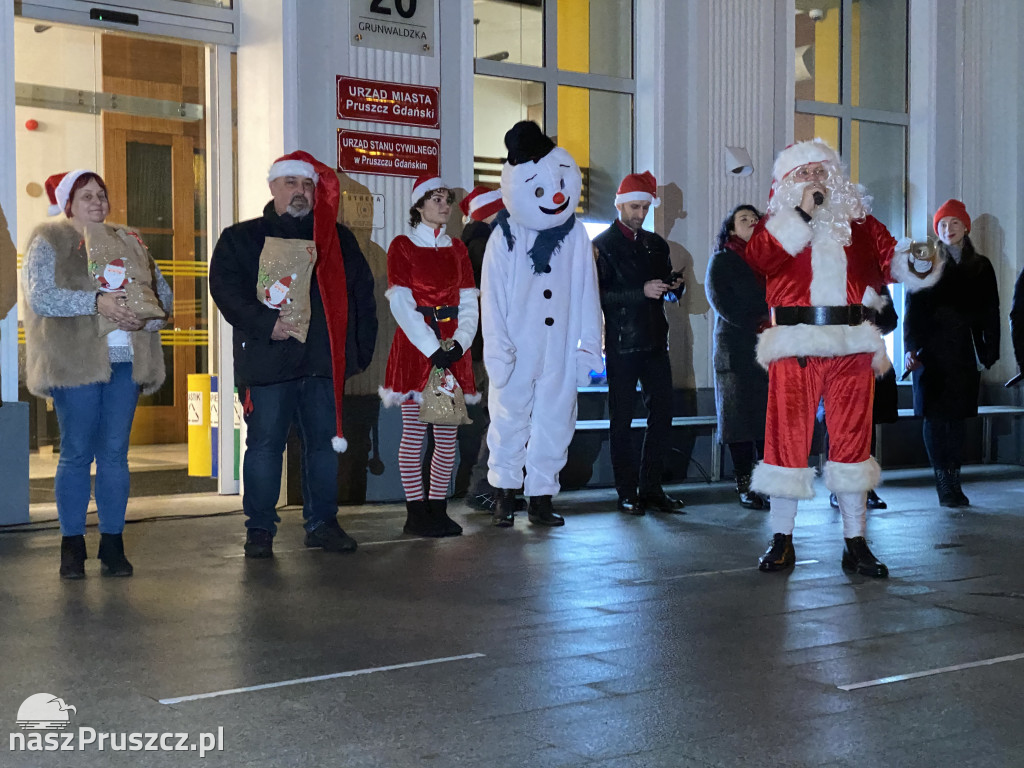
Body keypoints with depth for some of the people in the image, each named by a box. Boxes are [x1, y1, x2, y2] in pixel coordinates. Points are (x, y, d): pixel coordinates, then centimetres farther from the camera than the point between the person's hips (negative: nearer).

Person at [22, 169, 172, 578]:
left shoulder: (128, 243, 18)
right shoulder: (48, 242, 4)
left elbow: (162, 294, 13)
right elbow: (40, 296, -11)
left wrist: (143, 316, -9)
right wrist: (96, 302, -21)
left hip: (125, 361, 4)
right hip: (75, 361, -4)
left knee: (115, 452, 4)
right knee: (77, 453, -1)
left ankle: (113, 543, 11)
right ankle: (72, 545, 9)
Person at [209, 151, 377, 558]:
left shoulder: (338, 239, 16)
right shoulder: (240, 238, 8)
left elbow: (362, 292, 16)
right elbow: (226, 291, -4)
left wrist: (360, 346, 5)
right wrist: (266, 323, -18)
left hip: (325, 361, 3)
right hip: (267, 361, -3)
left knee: (325, 442, 7)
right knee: (264, 445, -1)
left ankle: (322, 523, 18)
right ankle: (260, 528, 9)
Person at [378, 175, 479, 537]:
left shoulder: (457, 249, 14)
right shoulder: (402, 246, 1)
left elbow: (469, 303, 9)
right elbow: (401, 304, -8)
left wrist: (460, 343, -8)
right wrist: (433, 348, -14)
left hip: (454, 352, 4)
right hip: (414, 348, -4)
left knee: (448, 433, 2)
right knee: (414, 433, -4)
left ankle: (438, 508, 10)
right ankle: (416, 512, 1)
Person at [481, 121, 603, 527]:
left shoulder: (576, 235, 3)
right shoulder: (505, 236, -2)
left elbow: (586, 295, 5)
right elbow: (492, 299, -2)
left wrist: (589, 346, 1)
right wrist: (498, 351, -8)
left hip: (560, 353, 2)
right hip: (516, 351, -2)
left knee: (555, 422, 6)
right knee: (509, 419, 5)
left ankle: (541, 497, 16)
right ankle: (505, 494, 18)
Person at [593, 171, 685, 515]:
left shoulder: (656, 244, 16)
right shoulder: (602, 245, -1)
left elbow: (668, 289, 21)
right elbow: (600, 295, -12)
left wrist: (674, 286, -2)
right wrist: (642, 292, -21)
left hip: (654, 341, 6)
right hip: (621, 345, -5)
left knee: (662, 413, 4)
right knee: (622, 420, 0)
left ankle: (651, 487, 13)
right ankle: (627, 492, 6)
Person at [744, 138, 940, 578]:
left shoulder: (859, 222, 16)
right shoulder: (777, 223, 8)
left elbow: (890, 260, 10)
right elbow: (760, 259, -11)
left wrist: (915, 265, -12)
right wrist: (803, 213, -9)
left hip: (852, 348, 2)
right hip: (795, 348, -2)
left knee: (852, 438, 6)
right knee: (788, 438, 0)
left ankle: (856, 543, 13)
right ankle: (782, 540, 11)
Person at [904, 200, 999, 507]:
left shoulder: (981, 268, 11)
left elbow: (990, 314, 10)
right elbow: (913, 309, -1)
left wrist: (989, 353, 2)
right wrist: (912, 349, -11)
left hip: (963, 352, 2)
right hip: (931, 352, -2)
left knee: (957, 417, 3)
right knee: (935, 417, -4)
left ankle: (953, 480, 7)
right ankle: (945, 483, -1)